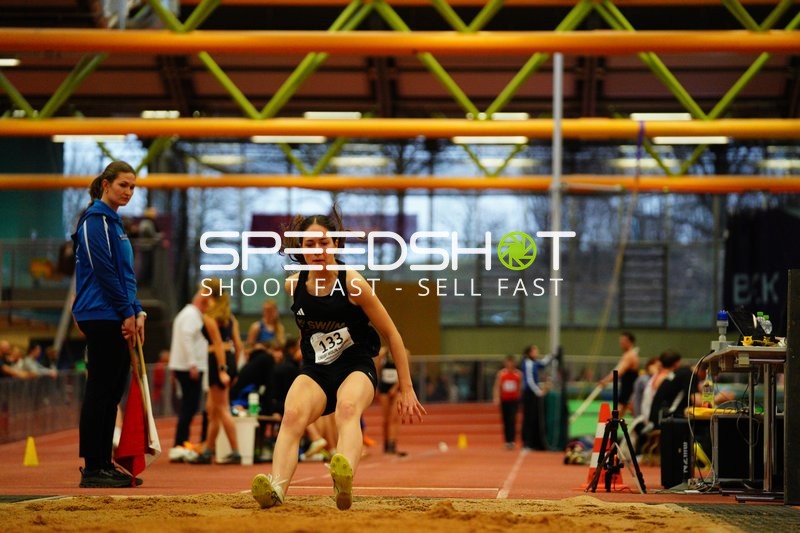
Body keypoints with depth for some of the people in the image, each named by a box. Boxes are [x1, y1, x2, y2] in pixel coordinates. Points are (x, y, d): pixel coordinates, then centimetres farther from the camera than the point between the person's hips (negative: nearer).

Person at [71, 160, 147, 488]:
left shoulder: (114, 221, 20)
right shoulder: (95, 220, -9)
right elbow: (104, 271, -15)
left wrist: (136, 311, 11)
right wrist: (128, 312, -13)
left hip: (118, 319, 9)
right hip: (101, 317, -9)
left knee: (113, 391, 9)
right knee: (100, 390, -8)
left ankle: (105, 463, 13)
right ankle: (92, 468, -6)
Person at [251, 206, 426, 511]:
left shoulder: (353, 284, -12)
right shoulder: (293, 285, -1)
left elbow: (391, 335, -5)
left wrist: (406, 389, -5)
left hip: (356, 368, -3)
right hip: (314, 371, 3)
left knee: (347, 410, -37)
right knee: (292, 415, -30)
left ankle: (345, 480, -66)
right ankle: (277, 488, -52)